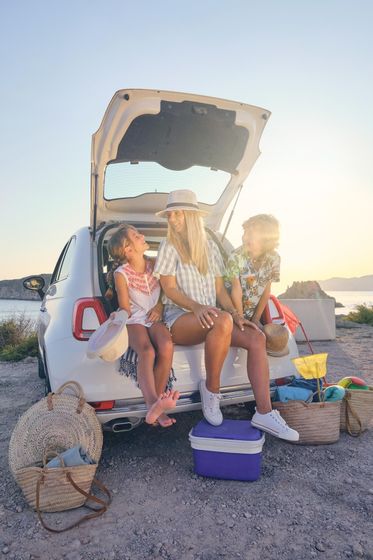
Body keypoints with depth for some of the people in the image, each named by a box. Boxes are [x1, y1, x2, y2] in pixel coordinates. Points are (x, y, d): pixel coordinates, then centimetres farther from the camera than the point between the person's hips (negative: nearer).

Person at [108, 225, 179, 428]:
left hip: (155, 319, 3)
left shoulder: (155, 264, 7)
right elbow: (126, 310, 1)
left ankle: (154, 404, -26)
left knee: (166, 346, -31)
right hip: (134, 321, -3)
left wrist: (160, 305, 2)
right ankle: (154, 403, -54)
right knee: (147, 351, -36)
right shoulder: (121, 274, -4)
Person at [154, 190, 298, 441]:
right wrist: (197, 307, -25)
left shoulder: (210, 247, 15)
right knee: (223, 320, -37)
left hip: (209, 318, 5)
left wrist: (236, 314, -6)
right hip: (179, 318, -5)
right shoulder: (169, 246, 2)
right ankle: (211, 388, -17)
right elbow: (169, 289, -7)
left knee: (257, 338, -20)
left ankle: (264, 412, -19)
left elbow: (220, 289, 12)